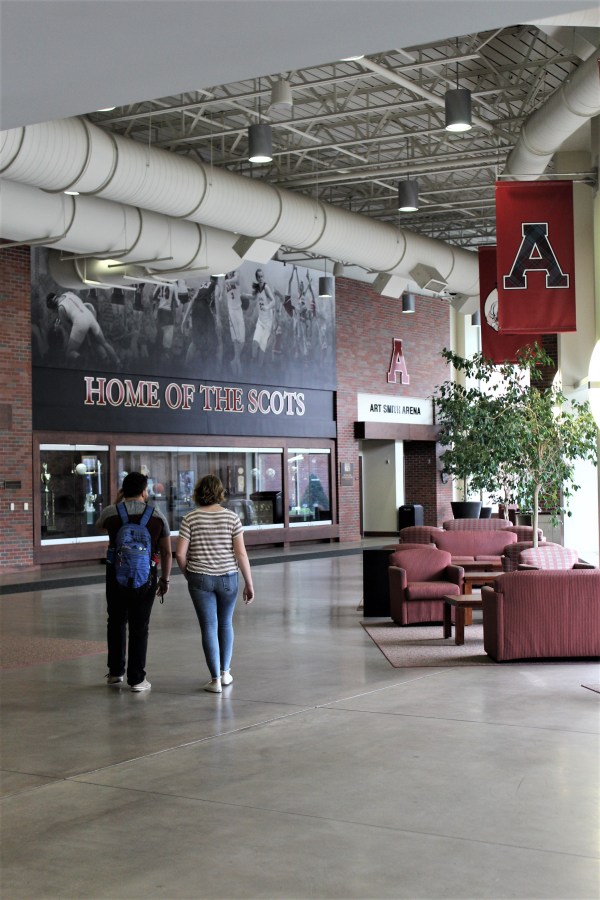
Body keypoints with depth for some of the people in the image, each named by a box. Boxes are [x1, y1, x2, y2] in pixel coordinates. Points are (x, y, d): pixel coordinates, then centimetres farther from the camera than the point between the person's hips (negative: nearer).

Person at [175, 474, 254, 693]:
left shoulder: (190, 519, -4)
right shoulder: (231, 517, -4)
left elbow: (180, 554, -8)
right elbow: (241, 553, -7)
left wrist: (188, 574, 10)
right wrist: (249, 583, 0)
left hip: (200, 579, -1)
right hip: (227, 577, 1)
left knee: (209, 628, 4)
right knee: (225, 624, 19)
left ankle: (215, 679, 2)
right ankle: (225, 672, 29)